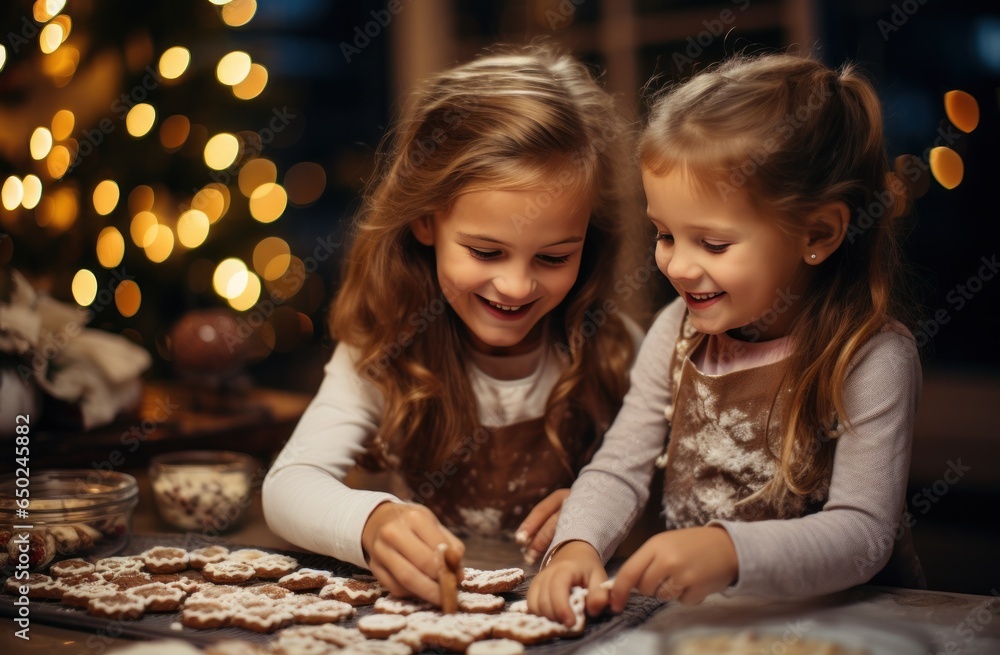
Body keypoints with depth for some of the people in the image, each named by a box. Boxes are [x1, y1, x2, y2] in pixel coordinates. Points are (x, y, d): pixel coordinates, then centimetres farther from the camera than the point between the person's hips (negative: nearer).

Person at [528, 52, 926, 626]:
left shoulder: (873, 357, -15)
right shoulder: (679, 333, 1)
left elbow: (862, 533, -20)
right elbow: (619, 470, 2)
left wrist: (728, 553, -36)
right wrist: (577, 547, -19)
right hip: (686, 614, 3)